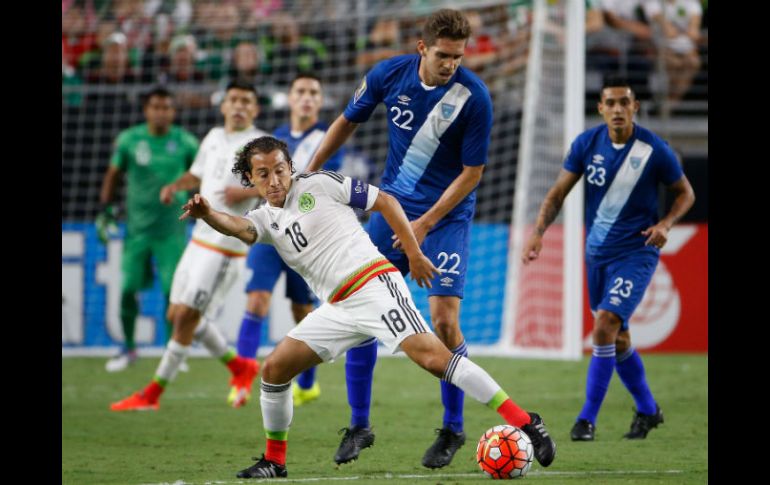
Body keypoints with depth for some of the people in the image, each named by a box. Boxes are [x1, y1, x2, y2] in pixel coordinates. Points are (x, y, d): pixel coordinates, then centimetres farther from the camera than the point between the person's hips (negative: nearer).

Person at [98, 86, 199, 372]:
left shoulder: (185, 142, -3)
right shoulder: (129, 140, 0)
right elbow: (113, 174, 12)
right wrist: (105, 209, 6)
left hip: (171, 229, -1)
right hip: (137, 228, 1)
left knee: (172, 290, -5)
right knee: (128, 289, 1)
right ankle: (128, 348, 19)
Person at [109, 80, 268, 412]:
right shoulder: (214, 137, 14)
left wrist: (247, 192, -28)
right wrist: (175, 186, 9)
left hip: (227, 247, -8)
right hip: (200, 239, 8)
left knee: (186, 317, -8)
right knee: (177, 315, 11)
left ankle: (153, 393, 0)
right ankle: (239, 366, 26)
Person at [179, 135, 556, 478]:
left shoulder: (319, 184, 3)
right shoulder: (266, 219, 15)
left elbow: (385, 202, 7)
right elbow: (237, 227, -9)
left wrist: (414, 254, 1)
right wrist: (207, 215, -32)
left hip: (374, 284, -6)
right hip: (338, 308, 6)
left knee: (430, 355, -23)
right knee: (274, 368, -3)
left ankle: (523, 422, -26)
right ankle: (274, 460, 15)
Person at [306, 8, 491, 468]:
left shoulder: (474, 96, -18)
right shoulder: (389, 75, -8)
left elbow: (472, 172, -12)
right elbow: (348, 122, 10)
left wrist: (425, 224, -17)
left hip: (447, 216, -4)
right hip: (392, 206, 4)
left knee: (444, 318, -14)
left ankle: (453, 430, 5)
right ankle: (359, 426, 11)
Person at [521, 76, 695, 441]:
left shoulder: (654, 150, -13)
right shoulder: (587, 143, -5)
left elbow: (685, 193, 1)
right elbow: (559, 192, -1)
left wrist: (665, 224, -17)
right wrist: (539, 231, -15)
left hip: (636, 251, -5)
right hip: (597, 251, 5)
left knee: (605, 327, -19)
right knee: (617, 339, 13)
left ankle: (587, 419, -12)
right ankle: (647, 409, 34)